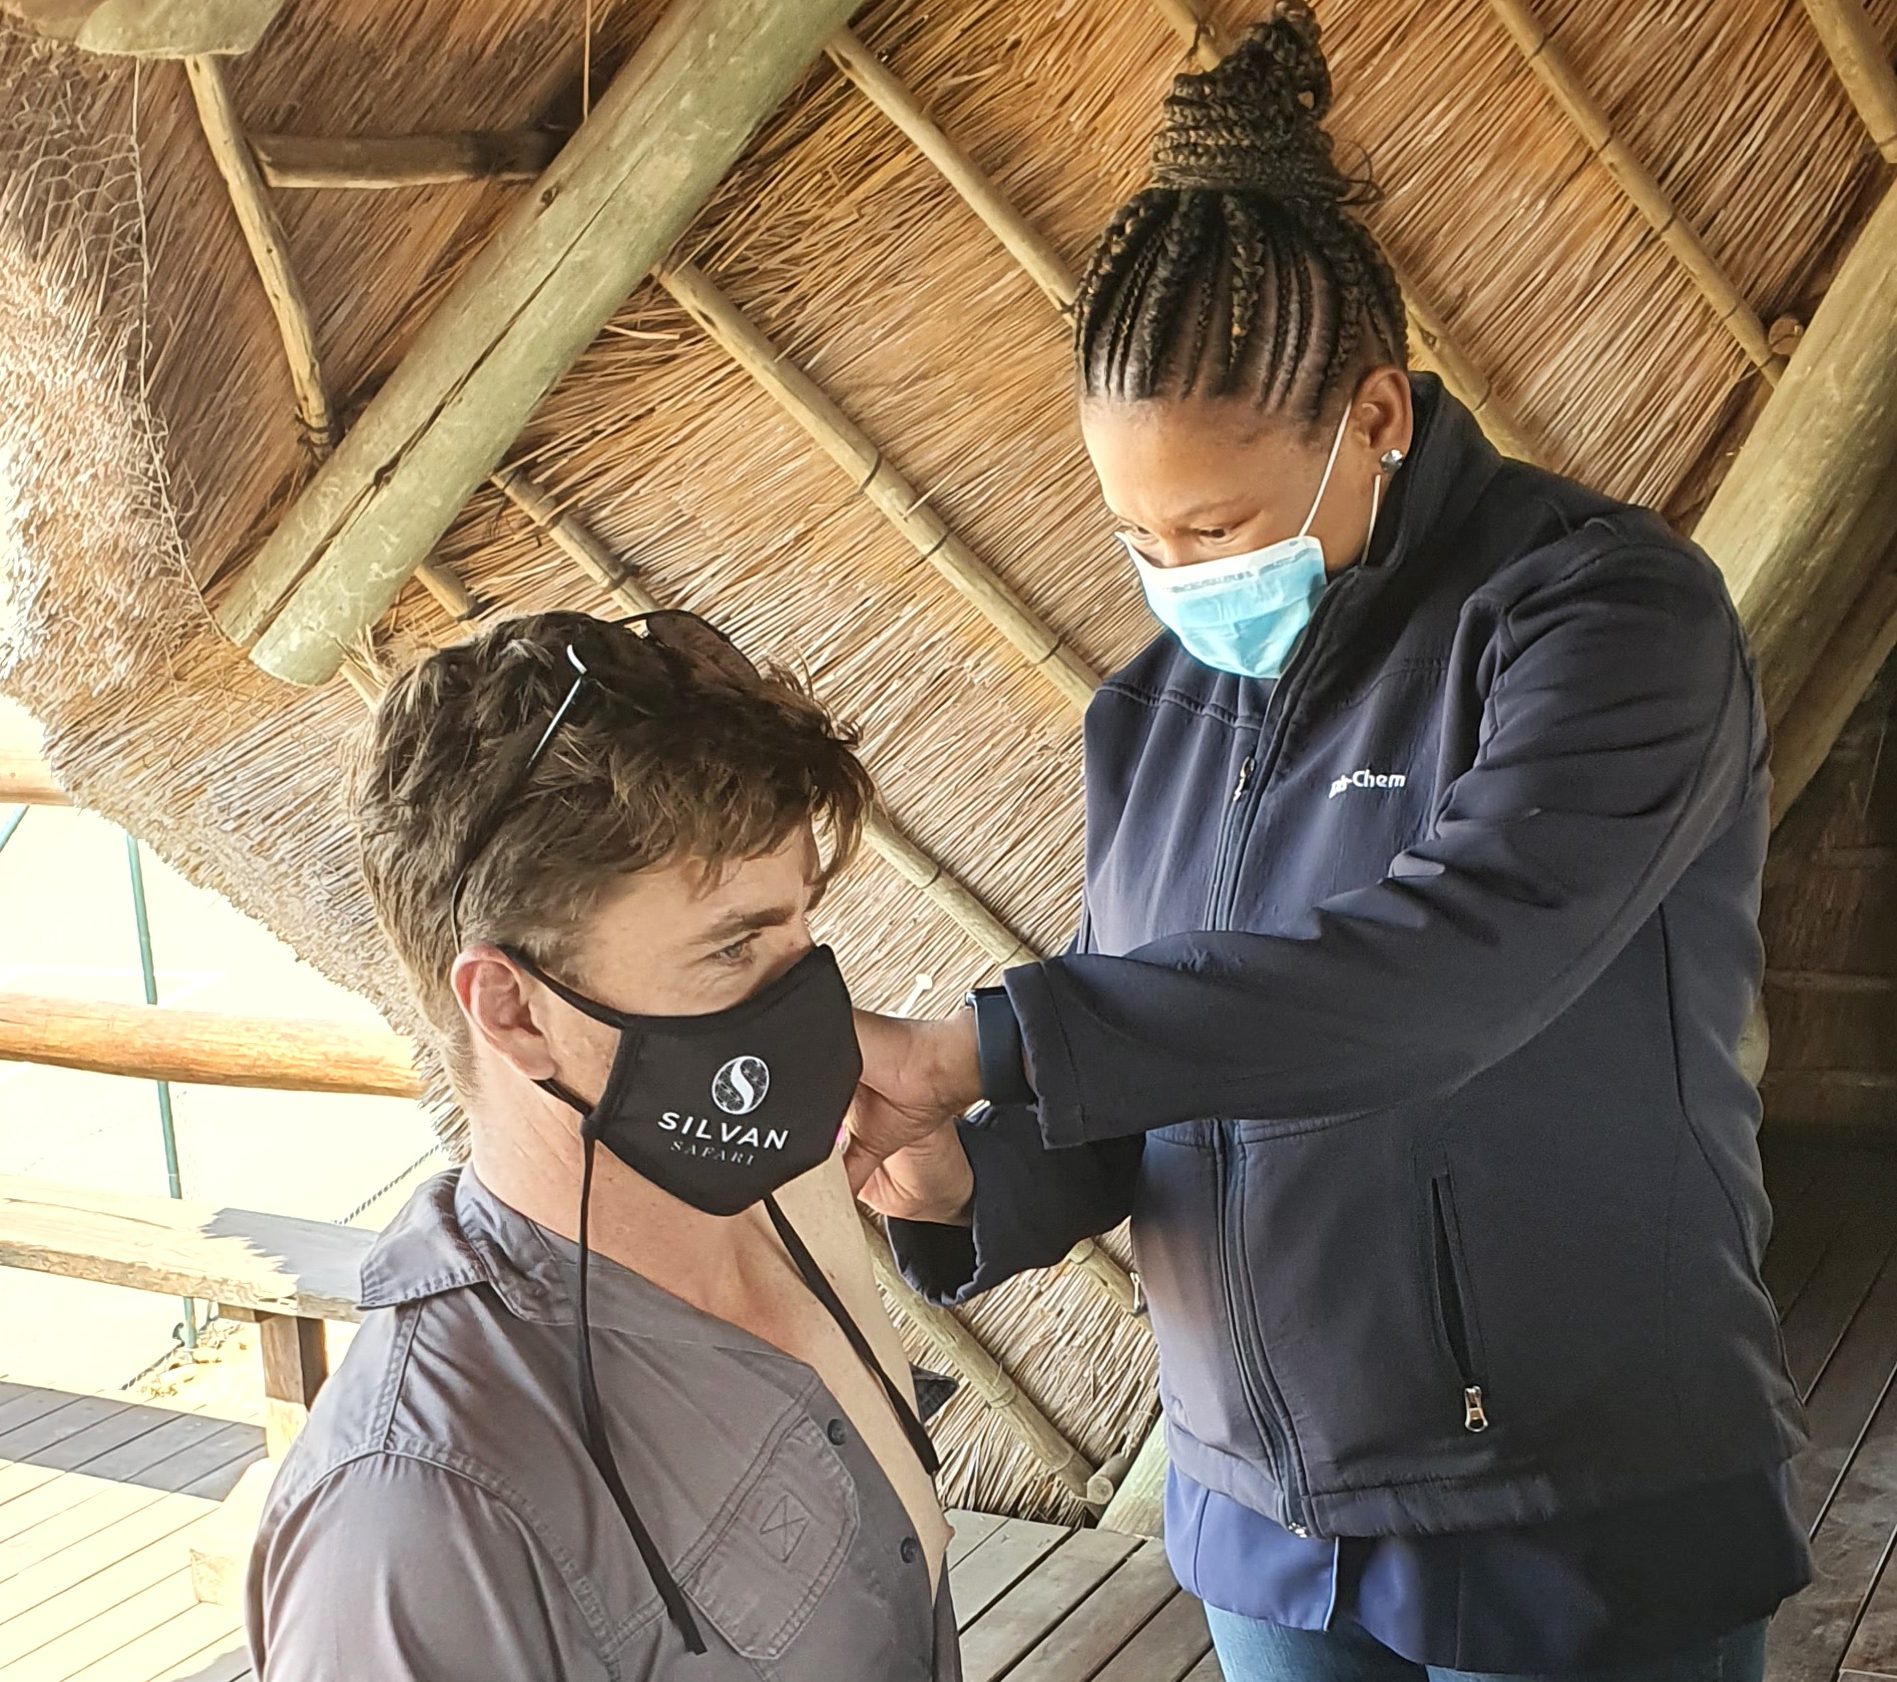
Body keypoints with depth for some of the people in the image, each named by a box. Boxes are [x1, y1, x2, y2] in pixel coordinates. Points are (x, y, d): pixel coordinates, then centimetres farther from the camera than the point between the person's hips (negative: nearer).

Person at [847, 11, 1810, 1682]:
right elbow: (1136, 1097, 7)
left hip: (1581, 1531, -5)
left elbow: (1444, 962, -30)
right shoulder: (1155, 710, 4)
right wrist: (972, 1182, -15)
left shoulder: (1603, 610, -15)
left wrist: (977, 1050, -32)